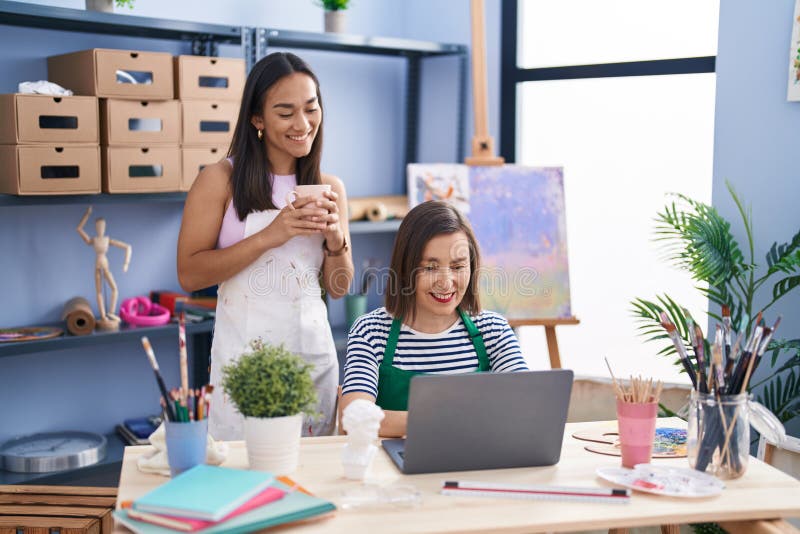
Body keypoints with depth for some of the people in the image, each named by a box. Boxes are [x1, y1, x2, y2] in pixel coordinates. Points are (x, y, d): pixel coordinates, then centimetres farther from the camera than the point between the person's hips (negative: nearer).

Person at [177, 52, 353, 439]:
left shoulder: (329, 187, 8)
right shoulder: (221, 179, -5)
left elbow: (338, 288, 11)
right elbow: (189, 274, -10)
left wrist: (335, 238, -8)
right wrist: (268, 236, -17)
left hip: (313, 349, 4)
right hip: (245, 352, -4)